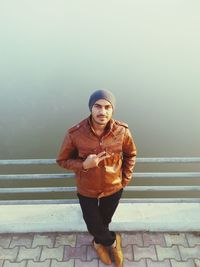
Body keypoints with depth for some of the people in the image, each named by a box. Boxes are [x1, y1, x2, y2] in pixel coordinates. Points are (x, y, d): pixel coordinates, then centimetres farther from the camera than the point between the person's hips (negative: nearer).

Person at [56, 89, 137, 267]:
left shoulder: (122, 131, -21)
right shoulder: (75, 134, -26)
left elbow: (131, 154, 0)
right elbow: (62, 160, -11)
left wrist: (125, 179, -2)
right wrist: (84, 165, -28)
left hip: (113, 189, 2)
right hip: (86, 190, -1)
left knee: (105, 221, 26)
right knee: (93, 225, 18)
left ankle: (99, 242, 60)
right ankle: (113, 241, 52)